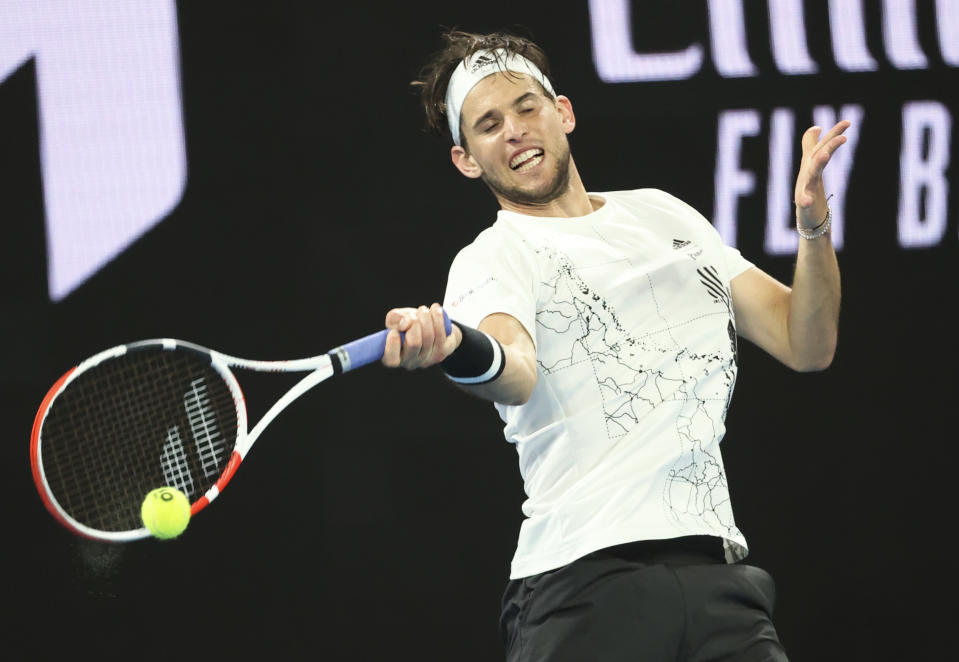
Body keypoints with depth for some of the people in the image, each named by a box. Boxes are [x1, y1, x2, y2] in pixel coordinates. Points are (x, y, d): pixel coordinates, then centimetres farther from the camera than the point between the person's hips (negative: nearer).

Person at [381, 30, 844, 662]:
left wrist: (815, 225, 0)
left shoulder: (663, 213, 20)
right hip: (586, 580, -5)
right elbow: (518, 375, -23)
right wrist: (460, 350, -46)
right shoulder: (493, 259, 2)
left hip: (717, 570, 5)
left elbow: (806, 346, 16)